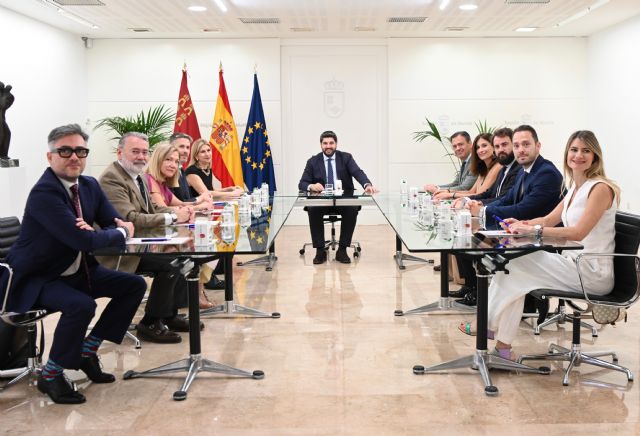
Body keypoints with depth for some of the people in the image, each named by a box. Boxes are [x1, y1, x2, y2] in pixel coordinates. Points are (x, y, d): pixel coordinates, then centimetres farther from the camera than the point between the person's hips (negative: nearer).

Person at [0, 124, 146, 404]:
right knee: (81, 305, -34)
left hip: (76, 271, 9)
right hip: (37, 279, -9)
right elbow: (81, 240, -32)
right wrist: (122, 233, -15)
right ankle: (51, 374, -10)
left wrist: (93, 232, -20)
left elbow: (116, 224, 4)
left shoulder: (89, 185, 2)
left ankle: (87, 350, 12)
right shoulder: (43, 193, -24)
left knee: (135, 285, 4)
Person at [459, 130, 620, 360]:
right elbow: (549, 220, 16)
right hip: (574, 264, 8)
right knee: (513, 263, -9)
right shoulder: (575, 187, 14)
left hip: (592, 272, -8)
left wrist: (534, 229, -23)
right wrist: (521, 225, -4)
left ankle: (491, 325, 3)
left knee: (516, 264, -13)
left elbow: (578, 232, -22)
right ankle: (502, 342, -8)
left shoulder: (600, 188, -14)